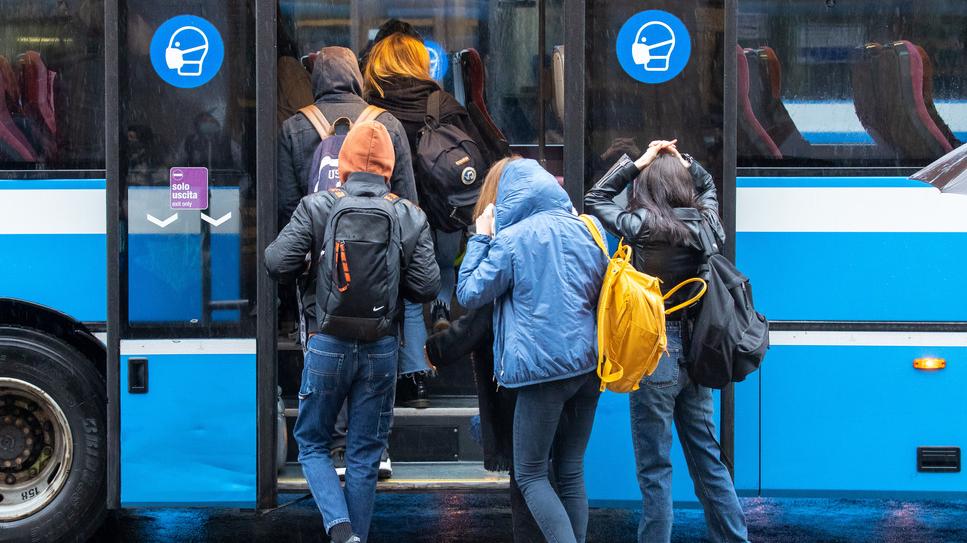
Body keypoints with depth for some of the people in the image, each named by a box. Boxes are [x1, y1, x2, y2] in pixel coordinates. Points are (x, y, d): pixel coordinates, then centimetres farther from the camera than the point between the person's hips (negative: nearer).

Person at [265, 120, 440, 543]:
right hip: (382, 348, 2)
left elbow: (277, 262, -10)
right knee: (365, 454, 12)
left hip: (329, 344, -2)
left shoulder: (317, 207, -7)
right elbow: (426, 286, -4)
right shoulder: (411, 218, -2)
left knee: (312, 442, 12)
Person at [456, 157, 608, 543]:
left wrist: (481, 238, 5)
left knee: (530, 475, 2)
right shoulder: (585, 229, 8)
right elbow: (604, 291, 17)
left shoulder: (512, 239, -8)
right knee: (571, 471, 13)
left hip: (543, 368, -6)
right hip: (588, 364, 6)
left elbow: (469, 294, -1)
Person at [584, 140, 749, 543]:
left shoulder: (643, 227, -13)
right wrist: (681, 162, 10)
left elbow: (595, 199, 3)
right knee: (707, 459, 15)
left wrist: (638, 163, 1)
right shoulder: (705, 223, 2)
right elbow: (707, 186, 24)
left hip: (655, 354, -6)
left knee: (654, 468, 1)